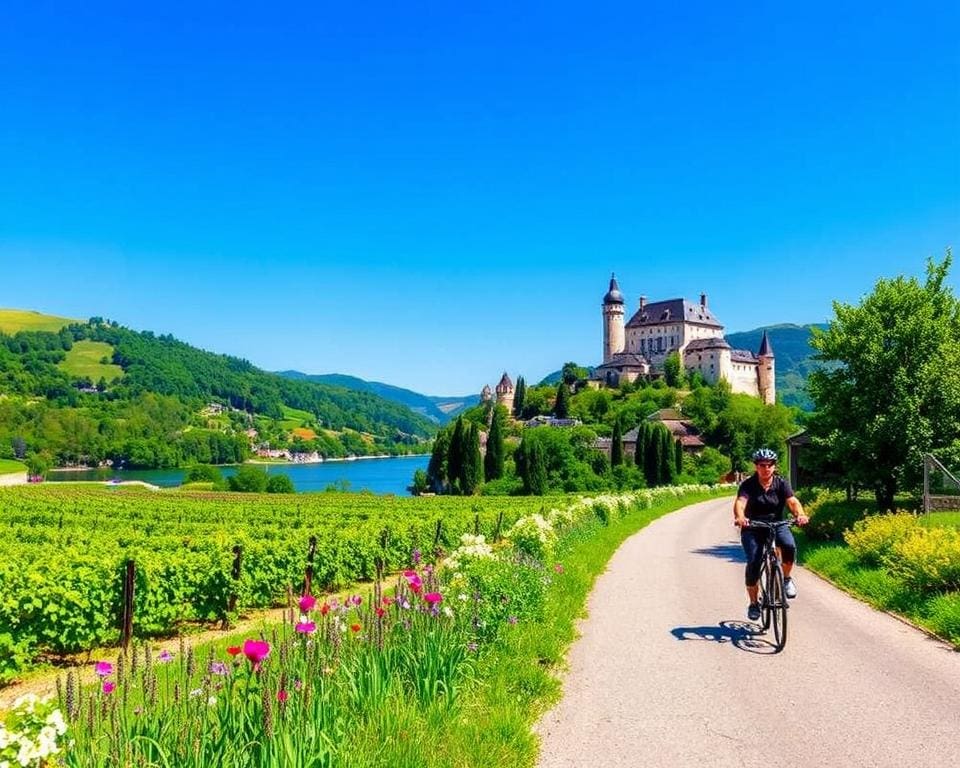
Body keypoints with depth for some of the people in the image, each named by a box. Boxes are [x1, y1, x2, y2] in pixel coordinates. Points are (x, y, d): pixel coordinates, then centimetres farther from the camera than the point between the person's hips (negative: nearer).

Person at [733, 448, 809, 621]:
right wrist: (740, 517, -52)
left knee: (789, 546, -30)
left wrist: (800, 514, -45)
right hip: (752, 528, -1)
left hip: (776, 525, 1)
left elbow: (792, 501, -23)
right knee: (753, 563, -14)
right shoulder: (748, 485, -13)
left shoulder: (781, 483, -7)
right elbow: (740, 503, -29)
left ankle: (786, 578, -1)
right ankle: (754, 603, 6)